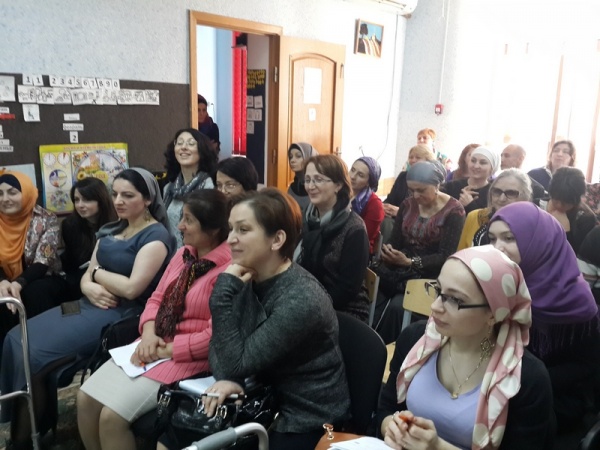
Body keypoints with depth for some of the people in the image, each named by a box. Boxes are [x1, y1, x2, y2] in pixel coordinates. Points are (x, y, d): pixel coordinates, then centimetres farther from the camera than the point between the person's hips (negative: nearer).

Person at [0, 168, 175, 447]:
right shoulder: (109, 230, 16)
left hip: (121, 314, -9)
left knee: (34, 353, -16)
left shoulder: (155, 235, -11)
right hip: (91, 306, 9)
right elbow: (86, 276, 12)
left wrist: (97, 272, -4)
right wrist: (89, 287, -12)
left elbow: (132, 287, -20)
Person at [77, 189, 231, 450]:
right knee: (86, 398, 1)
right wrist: (149, 333, -7)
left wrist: (166, 350, -15)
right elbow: (156, 298, 12)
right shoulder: (184, 254, 9)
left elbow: (214, 335, -22)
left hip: (188, 358, -8)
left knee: (112, 415, -15)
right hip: (154, 346, 9)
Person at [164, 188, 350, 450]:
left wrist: (224, 291, -26)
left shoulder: (300, 300, -26)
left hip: (307, 423, -6)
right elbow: (220, 349, 0)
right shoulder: (249, 280, -3)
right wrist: (226, 379, -20)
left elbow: (236, 363, -22)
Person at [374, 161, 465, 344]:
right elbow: (395, 241, 8)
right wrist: (389, 253, -17)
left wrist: (410, 262, -24)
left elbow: (445, 256, -11)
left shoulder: (453, 211, -5)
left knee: (397, 306, -29)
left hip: (429, 275, -4)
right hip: (400, 270, 4)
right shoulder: (407, 205, 9)